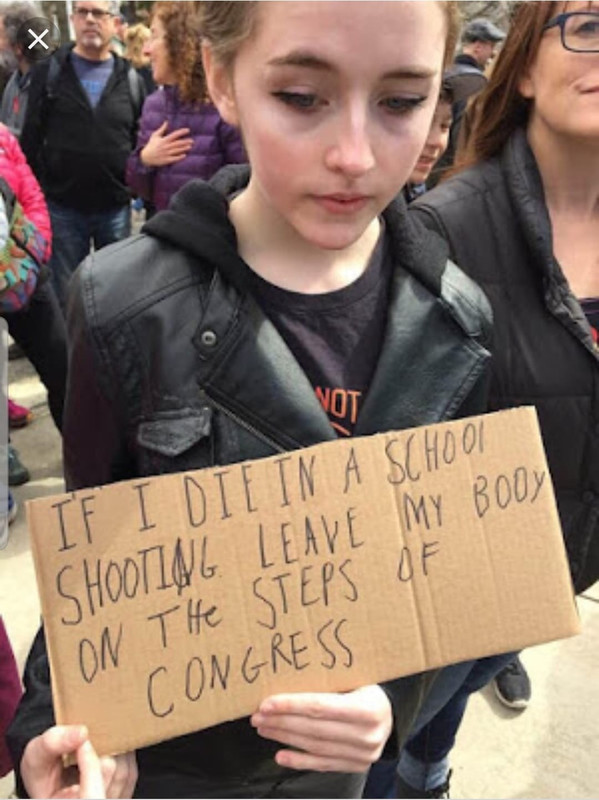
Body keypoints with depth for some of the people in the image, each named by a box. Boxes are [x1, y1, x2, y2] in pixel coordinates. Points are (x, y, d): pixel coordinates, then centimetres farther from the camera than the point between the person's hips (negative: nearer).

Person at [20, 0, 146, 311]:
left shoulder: (131, 79, 6)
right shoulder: (48, 73, 2)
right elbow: (31, 140, 2)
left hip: (116, 208, 1)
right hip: (61, 207, -1)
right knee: (65, 297, 7)